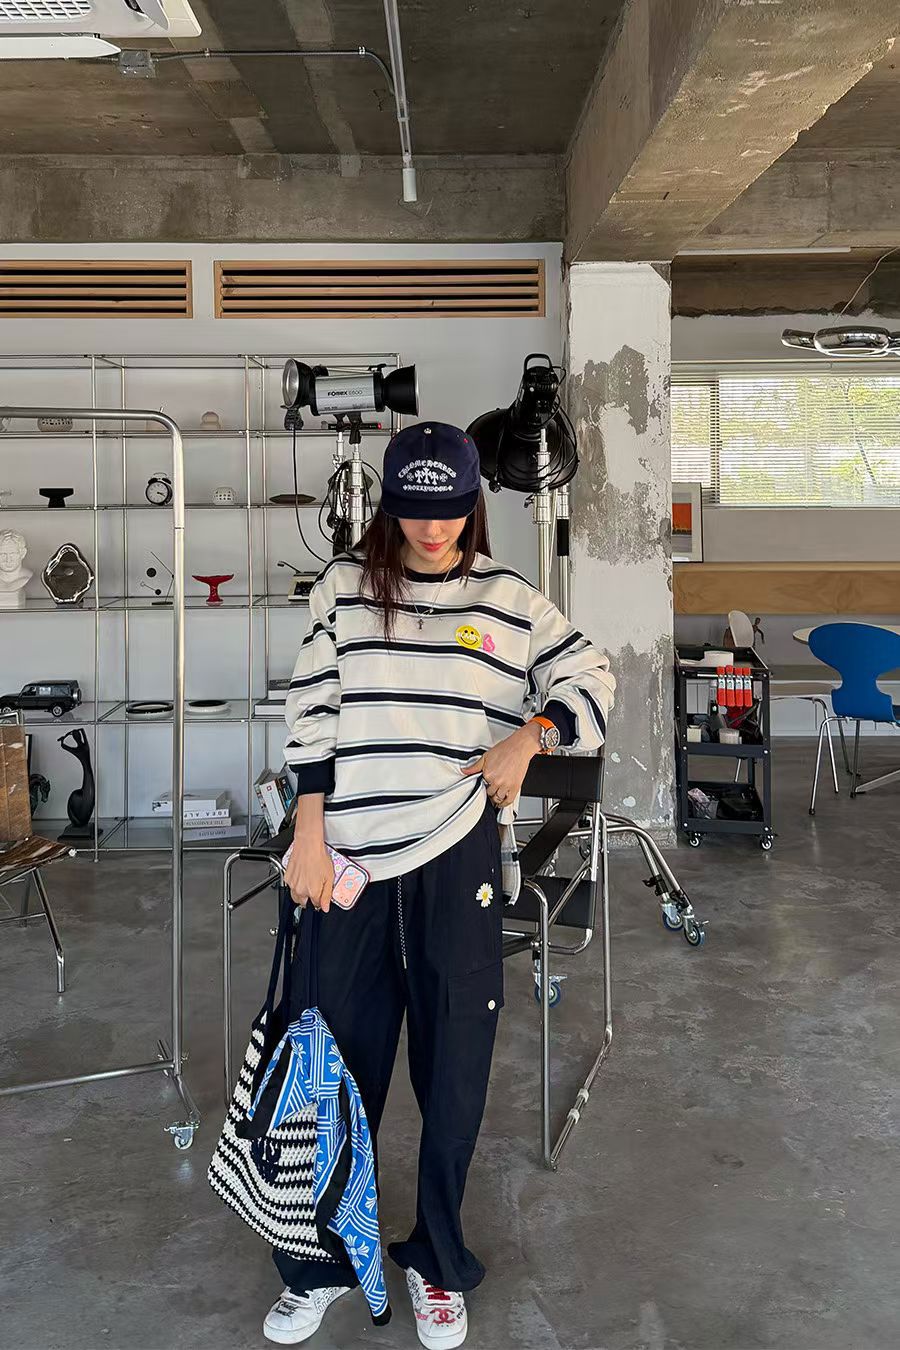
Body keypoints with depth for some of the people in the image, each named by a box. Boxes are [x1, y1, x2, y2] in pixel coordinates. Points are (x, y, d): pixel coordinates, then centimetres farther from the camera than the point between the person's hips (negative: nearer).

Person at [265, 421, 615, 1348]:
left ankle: (438, 1264, 28)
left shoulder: (508, 600, 4)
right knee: (341, 1065, 9)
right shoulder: (345, 586, 4)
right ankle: (318, 1267, 27)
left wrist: (528, 737, -7)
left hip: (457, 853, 0)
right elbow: (312, 714, 2)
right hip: (353, 856, 0)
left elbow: (591, 681, 11)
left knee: (454, 1068, 8)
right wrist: (309, 837, -3)